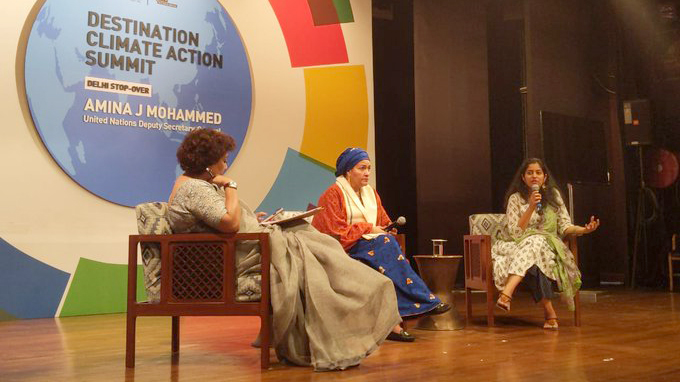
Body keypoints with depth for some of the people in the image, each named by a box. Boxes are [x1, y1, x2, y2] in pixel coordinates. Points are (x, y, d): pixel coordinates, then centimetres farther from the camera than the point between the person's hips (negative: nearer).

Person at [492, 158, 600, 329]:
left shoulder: (553, 195, 13)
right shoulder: (515, 199, 6)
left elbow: (564, 227, 10)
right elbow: (515, 233, -4)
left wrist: (584, 229, -10)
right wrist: (531, 207, -12)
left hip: (549, 245, 1)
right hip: (523, 245, -1)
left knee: (535, 244, -37)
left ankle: (506, 294, -54)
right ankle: (549, 312, -39)